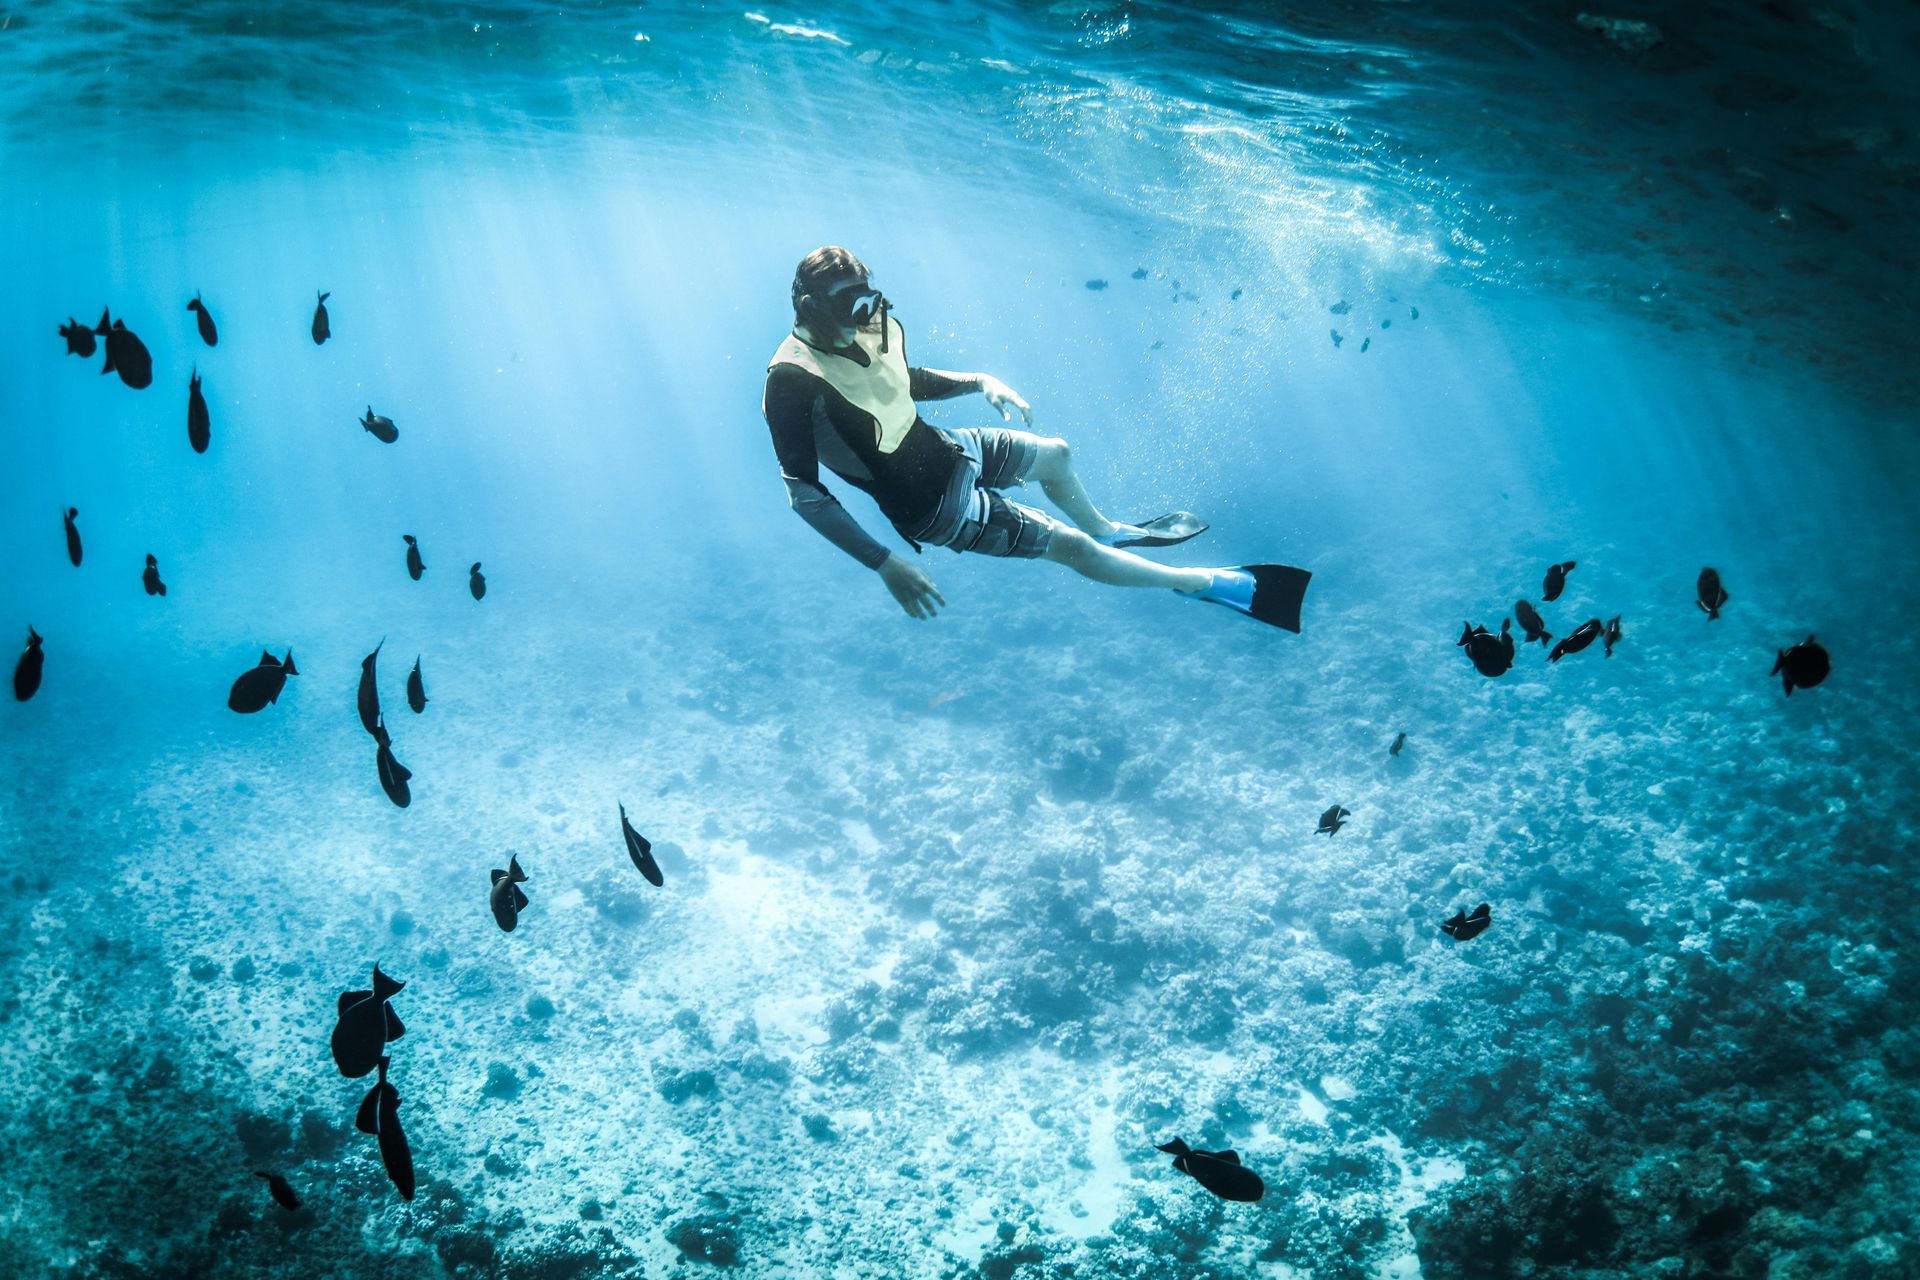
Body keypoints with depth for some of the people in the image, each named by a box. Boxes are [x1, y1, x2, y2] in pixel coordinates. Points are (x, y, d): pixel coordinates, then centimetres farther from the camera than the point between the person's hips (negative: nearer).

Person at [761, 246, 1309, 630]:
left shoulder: (870, 328, -7)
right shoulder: (793, 381, -30)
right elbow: (805, 494, -34)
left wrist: (979, 381, 0)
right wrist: (886, 566, -39)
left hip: (941, 447, 8)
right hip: (931, 502, -8)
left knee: (1056, 455, 26)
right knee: (1070, 546, -5)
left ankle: (1107, 529, 58)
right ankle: (1208, 583, 10)